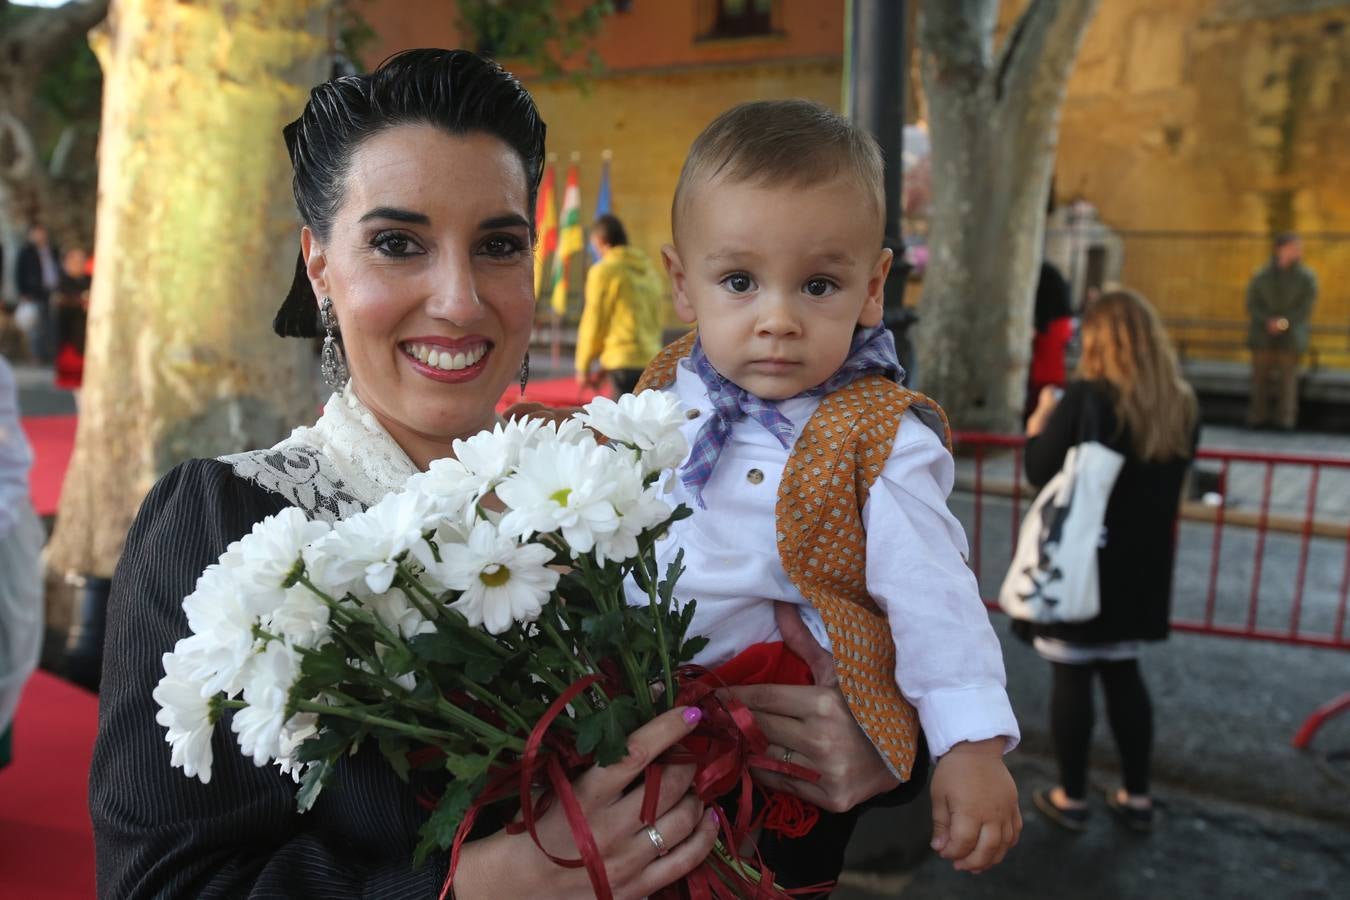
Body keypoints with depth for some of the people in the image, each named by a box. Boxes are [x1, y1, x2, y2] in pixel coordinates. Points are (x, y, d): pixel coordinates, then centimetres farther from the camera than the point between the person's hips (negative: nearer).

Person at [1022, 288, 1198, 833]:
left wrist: (1040, 424, 4)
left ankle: (1071, 798, 18)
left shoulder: (1086, 397, -17)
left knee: (1071, 676, 6)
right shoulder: (1180, 404, 2)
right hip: (1140, 564, 6)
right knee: (1123, 673, 19)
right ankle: (1137, 796, 27)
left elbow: (1040, 472, -14)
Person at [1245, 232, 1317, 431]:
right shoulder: (1261, 276, 6)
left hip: (1290, 338, -1)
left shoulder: (1306, 277, 3)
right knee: (1260, 377, 3)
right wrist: (1269, 321, -13)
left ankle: (1285, 419, 2)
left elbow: (1306, 308, -3)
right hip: (1262, 336, 1)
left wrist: (1284, 322, -15)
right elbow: (1252, 304, 2)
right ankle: (1258, 417, 10)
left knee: (1287, 378, -2)